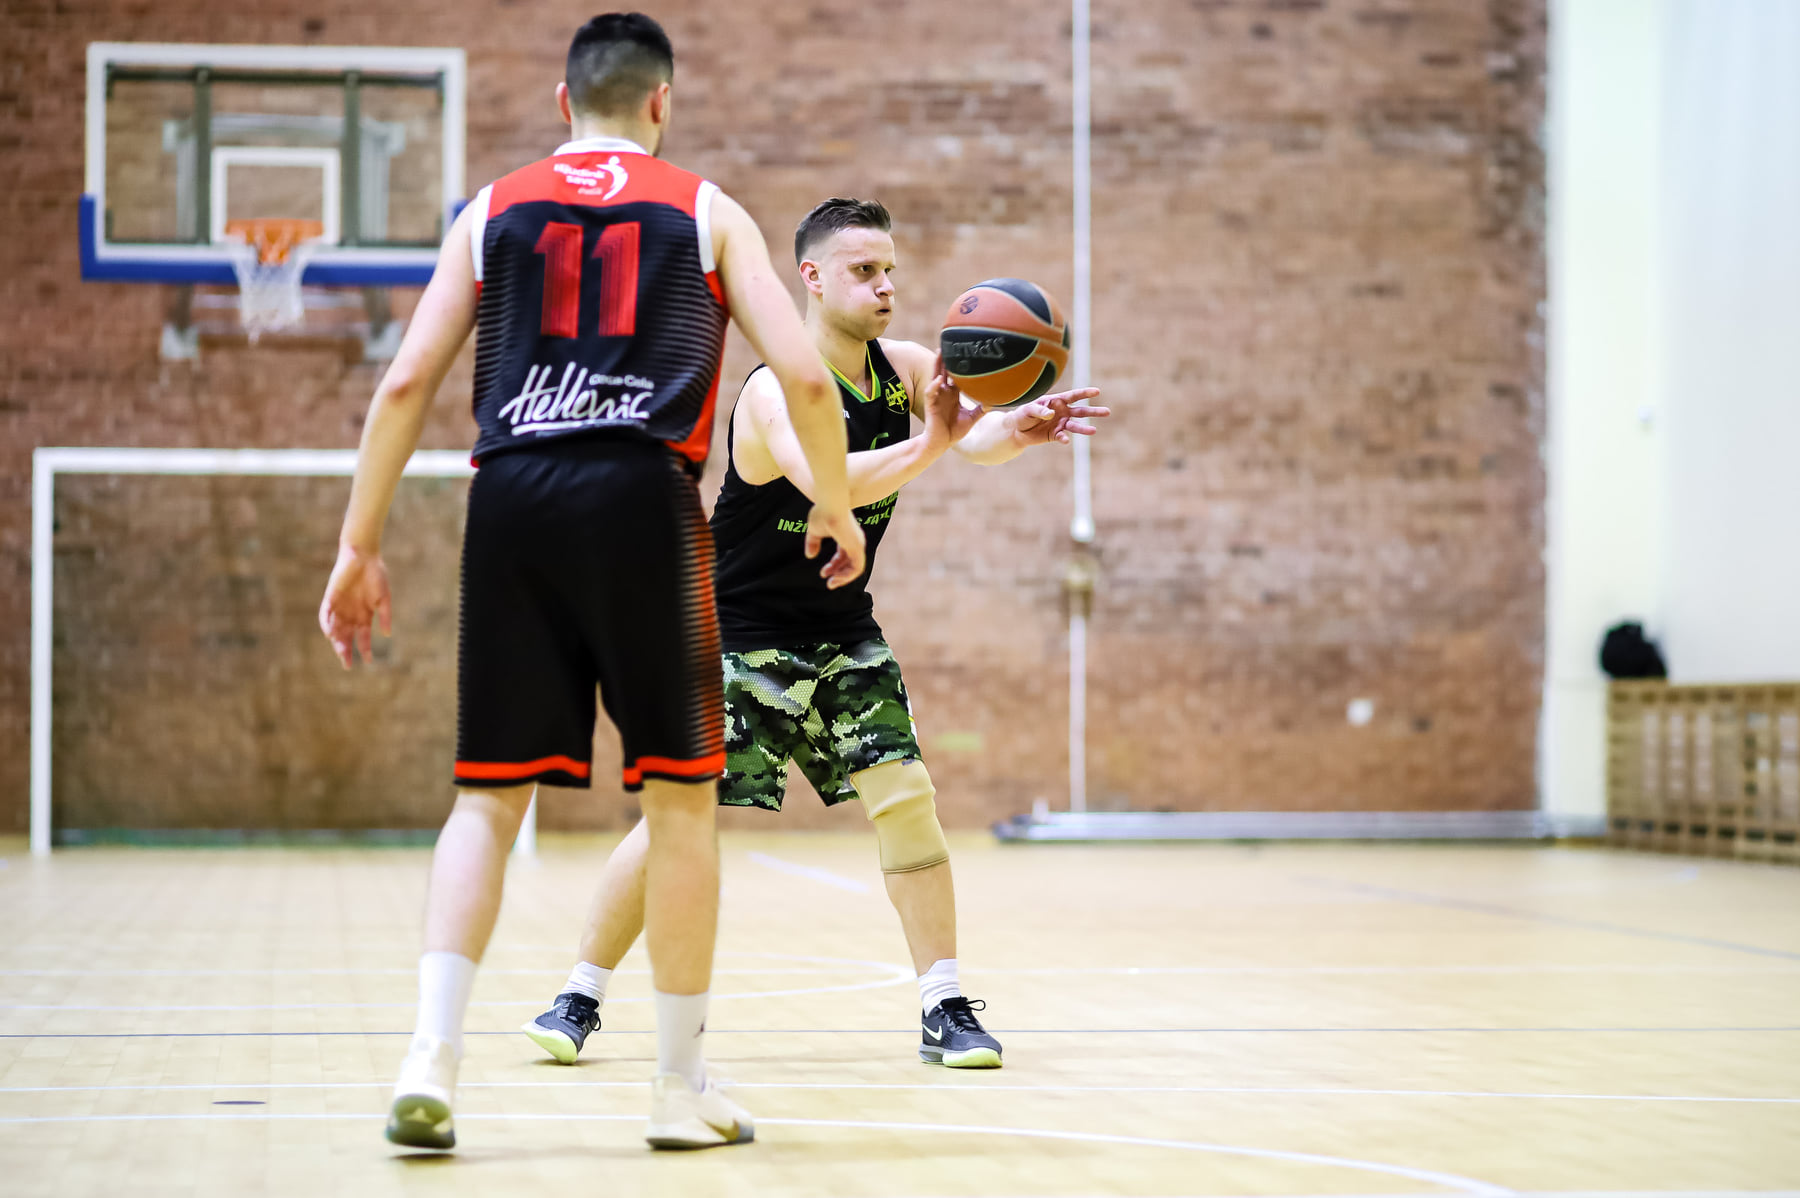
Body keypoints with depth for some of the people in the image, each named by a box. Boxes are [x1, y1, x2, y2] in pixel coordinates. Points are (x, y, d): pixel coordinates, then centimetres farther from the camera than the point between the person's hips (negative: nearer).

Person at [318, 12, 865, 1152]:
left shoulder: (494, 210, 17)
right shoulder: (705, 211, 13)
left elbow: (405, 385, 9)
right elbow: (805, 375, 4)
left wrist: (359, 546, 14)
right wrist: (835, 507, 19)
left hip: (512, 500, 2)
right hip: (642, 497, -2)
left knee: (490, 792, 8)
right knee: (681, 795, 8)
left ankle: (431, 1058, -6)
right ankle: (682, 1086, 13)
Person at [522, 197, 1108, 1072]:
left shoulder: (902, 367, -3)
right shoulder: (774, 390, -24)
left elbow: (973, 432, -19)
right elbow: (829, 483, -42)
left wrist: (1017, 428, -42)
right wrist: (930, 443, -56)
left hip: (843, 631, 6)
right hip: (740, 633, -5)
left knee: (904, 797, -6)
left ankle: (944, 1009, 2)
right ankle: (580, 998, 8)